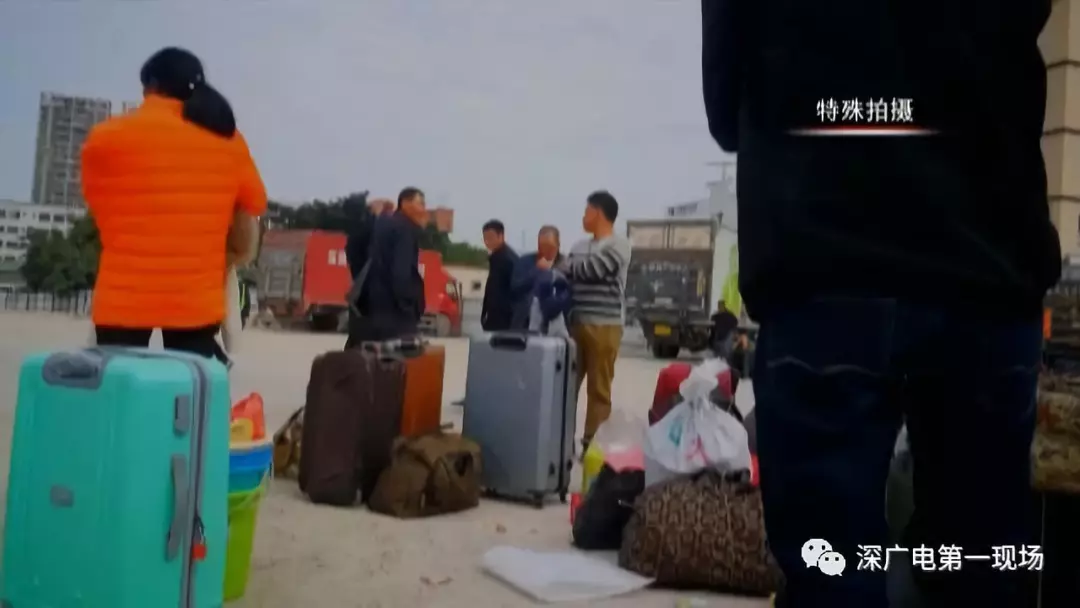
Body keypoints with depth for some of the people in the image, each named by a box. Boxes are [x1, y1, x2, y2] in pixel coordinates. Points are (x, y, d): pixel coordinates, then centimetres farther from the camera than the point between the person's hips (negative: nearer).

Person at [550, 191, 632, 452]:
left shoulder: (618, 246, -4)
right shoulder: (580, 247, 17)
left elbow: (590, 269, -15)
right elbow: (566, 276, 13)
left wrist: (553, 266, -4)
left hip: (604, 326, -6)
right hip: (576, 323, 6)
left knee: (598, 387, 1)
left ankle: (593, 442, 9)